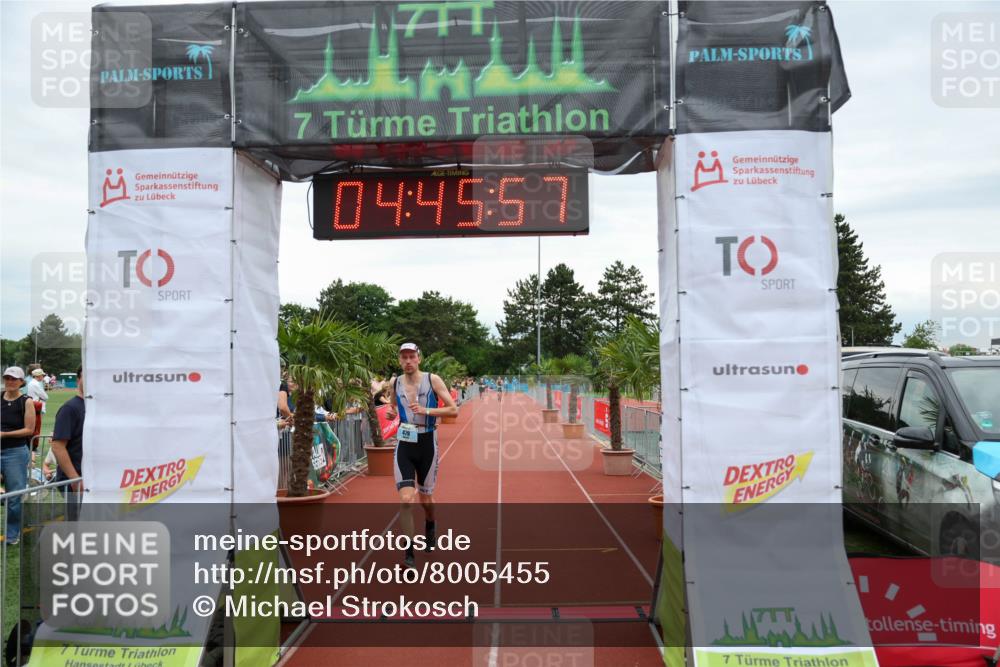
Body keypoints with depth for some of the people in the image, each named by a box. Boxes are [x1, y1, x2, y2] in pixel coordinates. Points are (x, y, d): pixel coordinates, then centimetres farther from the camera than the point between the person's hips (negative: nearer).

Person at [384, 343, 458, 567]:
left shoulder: (432, 380, -7)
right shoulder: (395, 384, 3)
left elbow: (453, 410, -9)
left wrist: (426, 410, -21)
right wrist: (391, 413, -2)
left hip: (427, 444, -1)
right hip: (404, 445, 1)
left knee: (425, 499, 14)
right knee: (406, 500, -13)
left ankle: (430, 528, 48)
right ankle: (409, 553, -2)